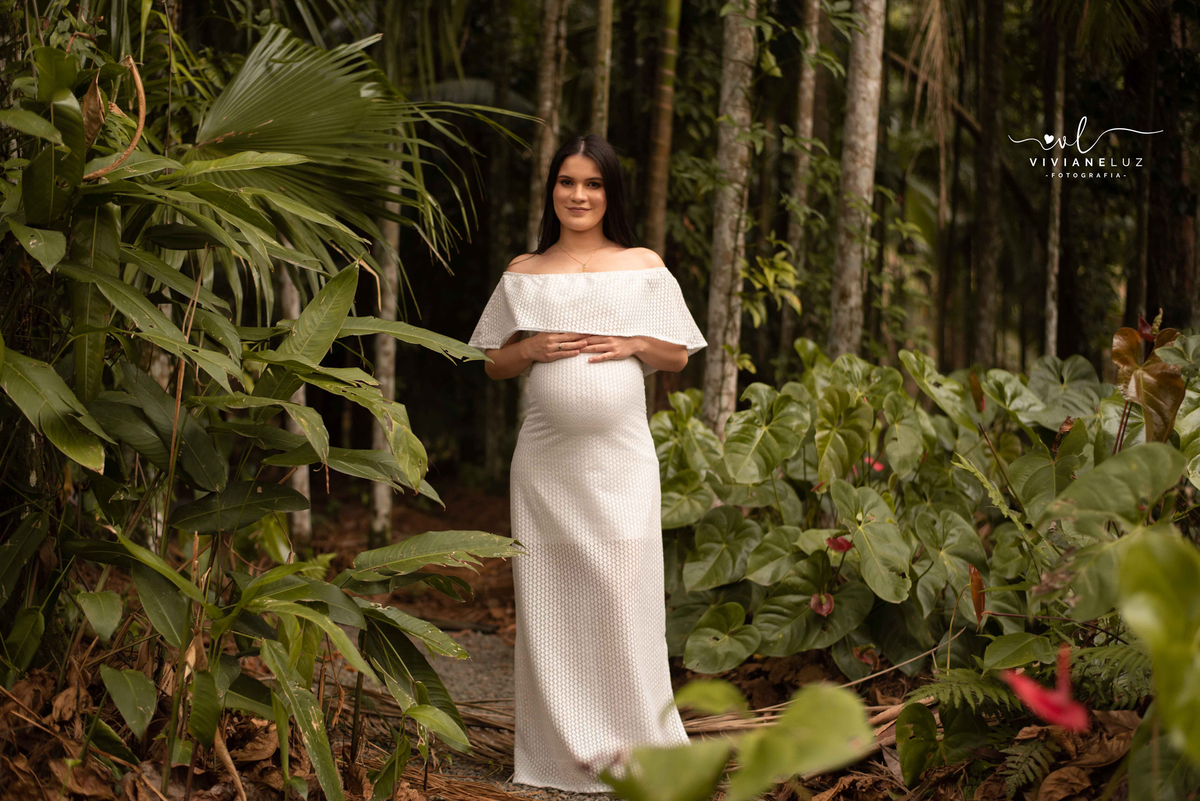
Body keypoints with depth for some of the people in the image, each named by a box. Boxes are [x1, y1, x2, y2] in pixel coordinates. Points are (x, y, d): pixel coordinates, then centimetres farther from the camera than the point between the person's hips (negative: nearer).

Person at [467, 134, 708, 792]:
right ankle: (560, 750, 11)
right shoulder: (523, 274, 11)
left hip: (619, 454, -1)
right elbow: (492, 365, 14)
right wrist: (532, 350, -6)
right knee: (549, 595, 2)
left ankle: (632, 748, 3)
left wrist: (634, 345, -7)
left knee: (623, 591, -7)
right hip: (545, 459, 1)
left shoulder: (644, 267, 9)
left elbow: (678, 357, 12)